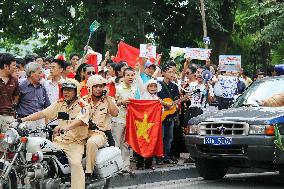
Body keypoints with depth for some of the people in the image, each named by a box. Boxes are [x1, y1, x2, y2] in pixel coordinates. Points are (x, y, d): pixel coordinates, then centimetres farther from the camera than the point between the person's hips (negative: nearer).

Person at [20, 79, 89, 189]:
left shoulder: (82, 105, -7)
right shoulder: (60, 103, 12)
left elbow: (79, 121, -26)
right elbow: (43, 113, 10)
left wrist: (64, 128, -44)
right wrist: (23, 119, -1)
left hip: (75, 142, -6)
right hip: (59, 140, 6)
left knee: (76, 163, -29)